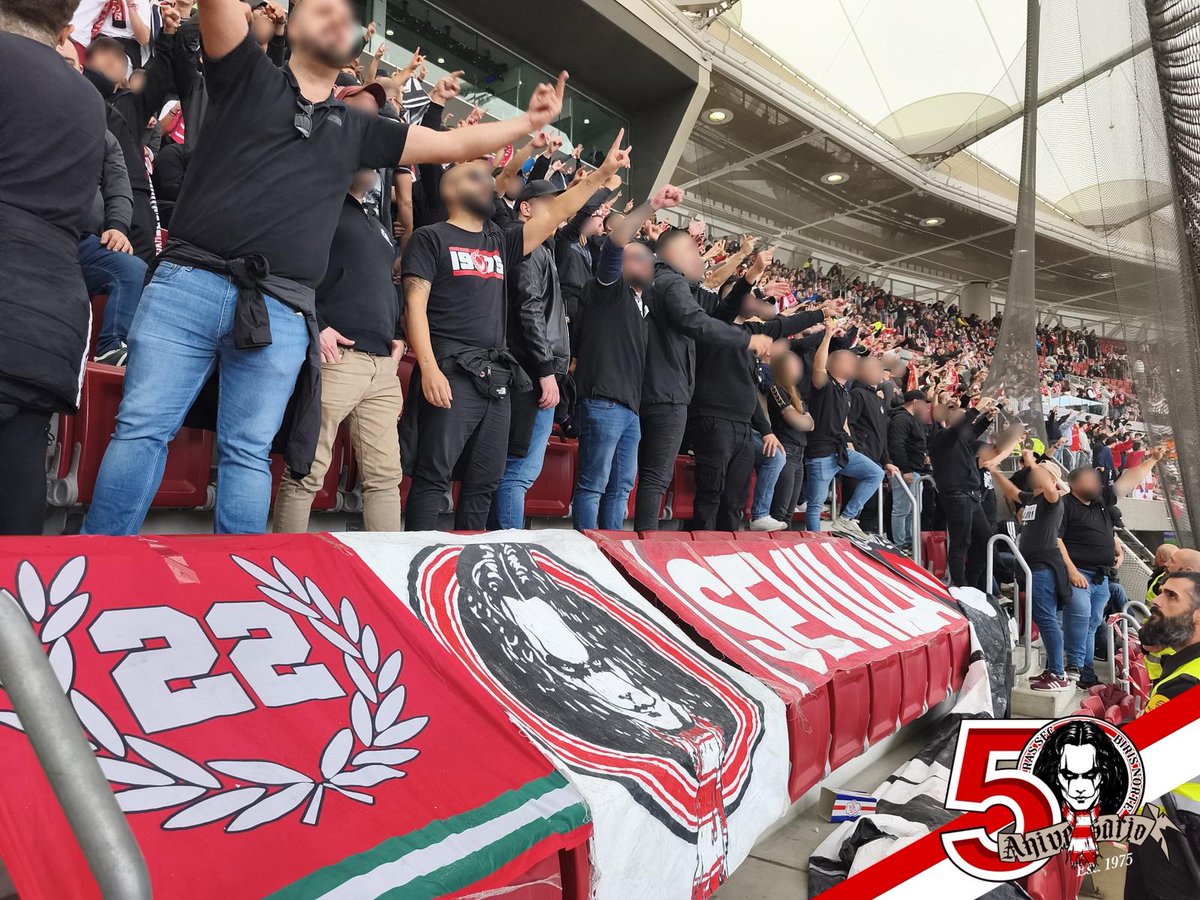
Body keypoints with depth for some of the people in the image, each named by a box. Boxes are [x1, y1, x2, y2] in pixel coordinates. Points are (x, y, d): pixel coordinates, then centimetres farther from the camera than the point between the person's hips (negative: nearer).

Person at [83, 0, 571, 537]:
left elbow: (454, 144, 24)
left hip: (280, 315, 2)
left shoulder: (355, 130, 21)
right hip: (188, 284, -2)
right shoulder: (248, 78, 13)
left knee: (248, 452, 4)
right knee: (143, 428, -2)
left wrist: (528, 123, 23)